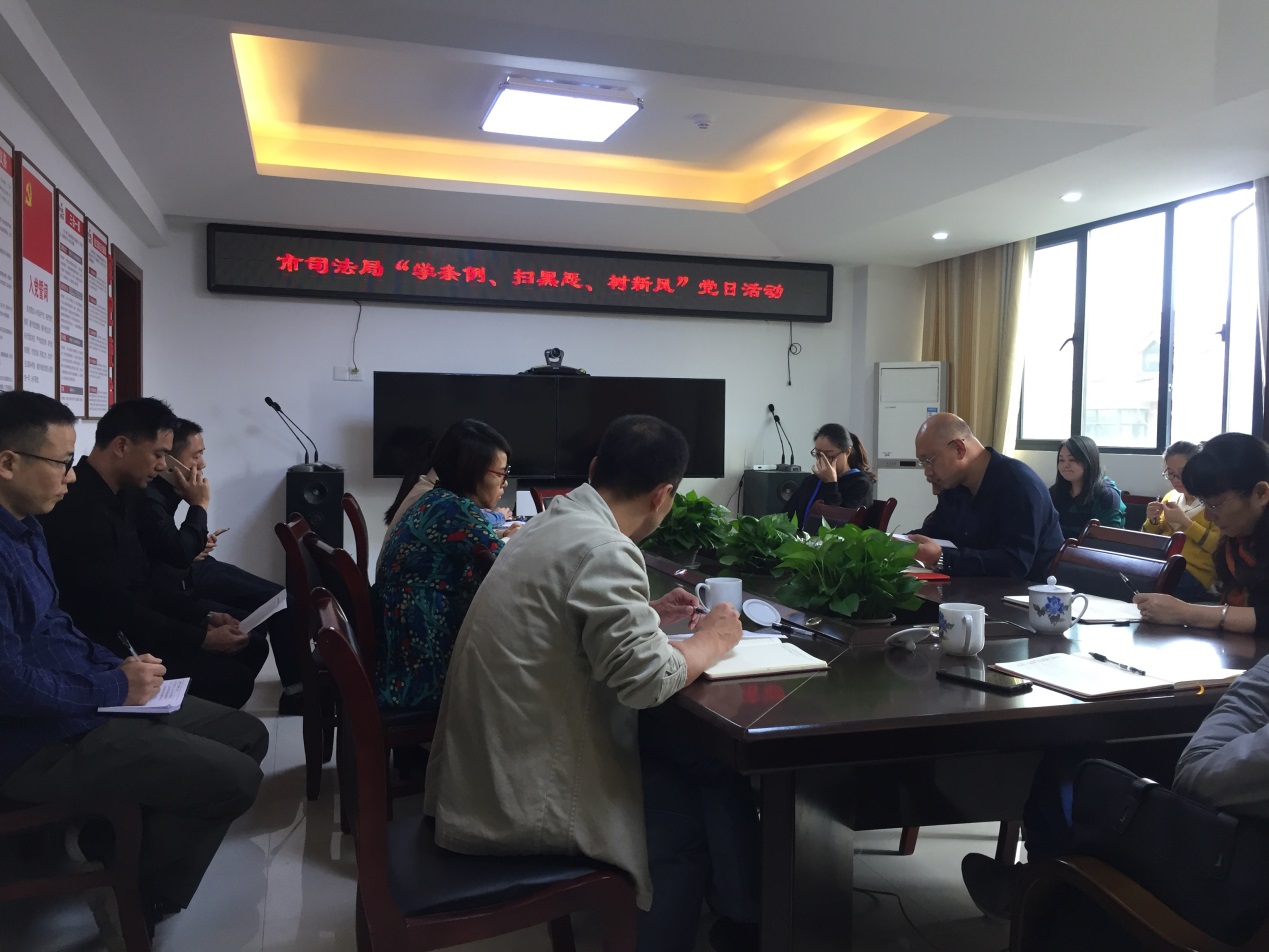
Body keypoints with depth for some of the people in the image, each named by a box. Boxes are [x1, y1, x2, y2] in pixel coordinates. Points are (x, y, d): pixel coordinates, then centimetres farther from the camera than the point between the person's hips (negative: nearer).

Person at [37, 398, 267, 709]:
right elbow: (117, 611, -25)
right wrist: (203, 638, -18)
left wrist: (205, 618, 2)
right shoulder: (79, 508, -25)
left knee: (252, 647, 9)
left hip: (134, 629, 10)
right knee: (233, 679, -19)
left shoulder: (118, 496, 8)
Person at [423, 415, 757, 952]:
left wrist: (649, 614, 17)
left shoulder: (553, 523, 8)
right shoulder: (603, 549, -21)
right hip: (522, 794, -9)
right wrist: (712, 641, -6)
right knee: (716, 776, 3)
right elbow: (648, 679, -25)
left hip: (491, 764, 9)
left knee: (685, 755, 14)